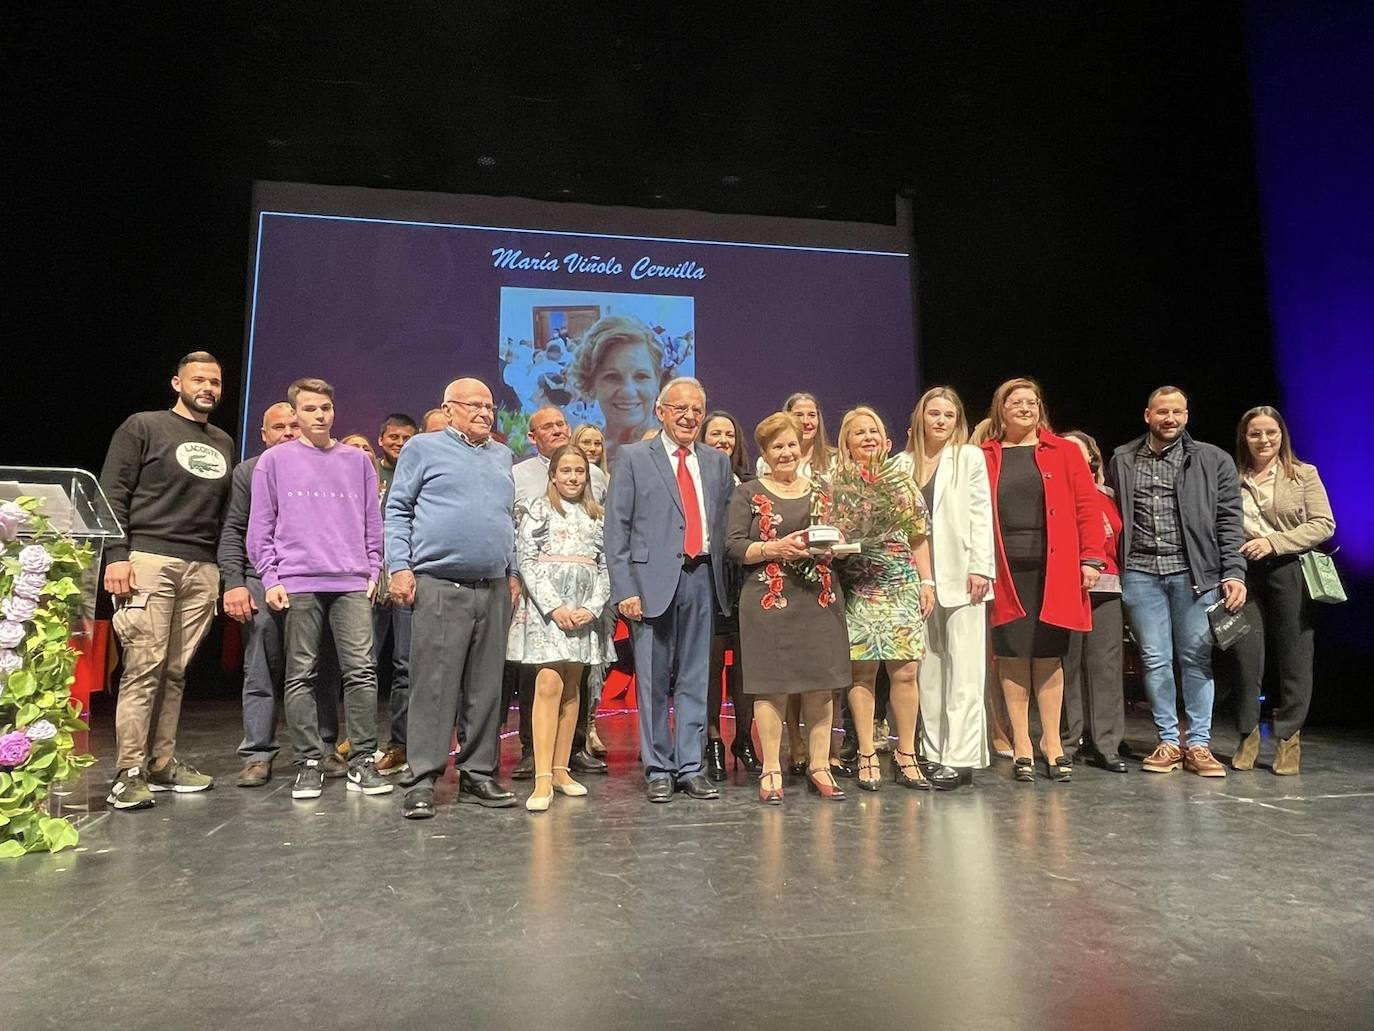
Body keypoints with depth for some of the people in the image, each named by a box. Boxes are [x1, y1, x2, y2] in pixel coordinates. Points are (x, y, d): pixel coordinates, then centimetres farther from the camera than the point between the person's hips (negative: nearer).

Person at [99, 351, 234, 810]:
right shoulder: (143, 427, 5)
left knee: (175, 670, 6)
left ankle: (162, 763, 13)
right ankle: (128, 774, -2)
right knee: (144, 667, -8)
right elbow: (112, 493, -1)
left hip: (202, 569, 5)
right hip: (148, 561, -5)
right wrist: (116, 555, -11)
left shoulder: (224, 443, 20)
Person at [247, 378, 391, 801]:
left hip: (353, 583, 1)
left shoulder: (358, 460, 14)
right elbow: (261, 527, 7)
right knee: (301, 676, 2)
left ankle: (362, 762, 3)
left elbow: (373, 523, 15)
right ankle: (309, 763, 11)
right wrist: (270, 579, -1)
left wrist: (374, 572, 6)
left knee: (361, 671, -4)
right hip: (297, 583, -1)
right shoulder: (275, 460, 9)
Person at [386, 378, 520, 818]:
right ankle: (423, 781, 3)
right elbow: (397, 511, 2)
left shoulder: (502, 456, 20)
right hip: (439, 588, -5)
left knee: (486, 688, 7)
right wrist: (399, 566, -8)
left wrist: (513, 572, 15)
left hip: (494, 589, 5)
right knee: (433, 686, -4)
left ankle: (478, 774, 16)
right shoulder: (423, 448, 6)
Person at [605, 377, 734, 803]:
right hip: (654, 579, -3)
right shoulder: (632, 458, 3)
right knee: (653, 681, 3)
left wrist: (725, 580, 4)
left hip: (702, 578, 4)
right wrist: (624, 589, -10)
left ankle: (690, 768, 19)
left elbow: (726, 524, 15)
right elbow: (616, 529, -2)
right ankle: (659, 771, 15)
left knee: (695, 679, 9)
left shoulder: (718, 462, 15)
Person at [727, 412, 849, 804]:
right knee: (771, 685, -2)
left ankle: (820, 767, 13)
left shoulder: (820, 493, 17)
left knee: (822, 684, 3)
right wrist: (777, 548, -16)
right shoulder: (748, 494, 6)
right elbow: (734, 546, -3)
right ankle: (772, 771, 8)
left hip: (819, 599, 3)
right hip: (769, 600, -3)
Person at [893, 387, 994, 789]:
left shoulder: (969, 457, 5)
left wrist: (980, 568, -11)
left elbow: (981, 515, -2)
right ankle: (934, 754, 15)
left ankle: (961, 757, 1)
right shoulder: (904, 462, 12)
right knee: (927, 670, 7)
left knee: (963, 669, -3)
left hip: (960, 576, -3)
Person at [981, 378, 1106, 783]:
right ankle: (1022, 747, 13)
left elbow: (1086, 506, 4)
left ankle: (1052, 743, 18)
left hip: (1054, 570, 0)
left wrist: (1091, 558, -3)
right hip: (1005, 571, 0)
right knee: (1012, 655, 3)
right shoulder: (983, 457, 6)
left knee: (1049, 656, 7)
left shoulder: (1064, 451, 8)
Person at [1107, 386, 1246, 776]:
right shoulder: (1121, 461, 10)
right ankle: (1168, 741, 15)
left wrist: (1234, 573, -6)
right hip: (1141, 573, 1)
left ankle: (1198, 744, 13)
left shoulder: (1213, 461, 6)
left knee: (1197, 659, 3)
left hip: (1194, 573, -1)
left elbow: (1229, 522, 3)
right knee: (1155, 660, 4)